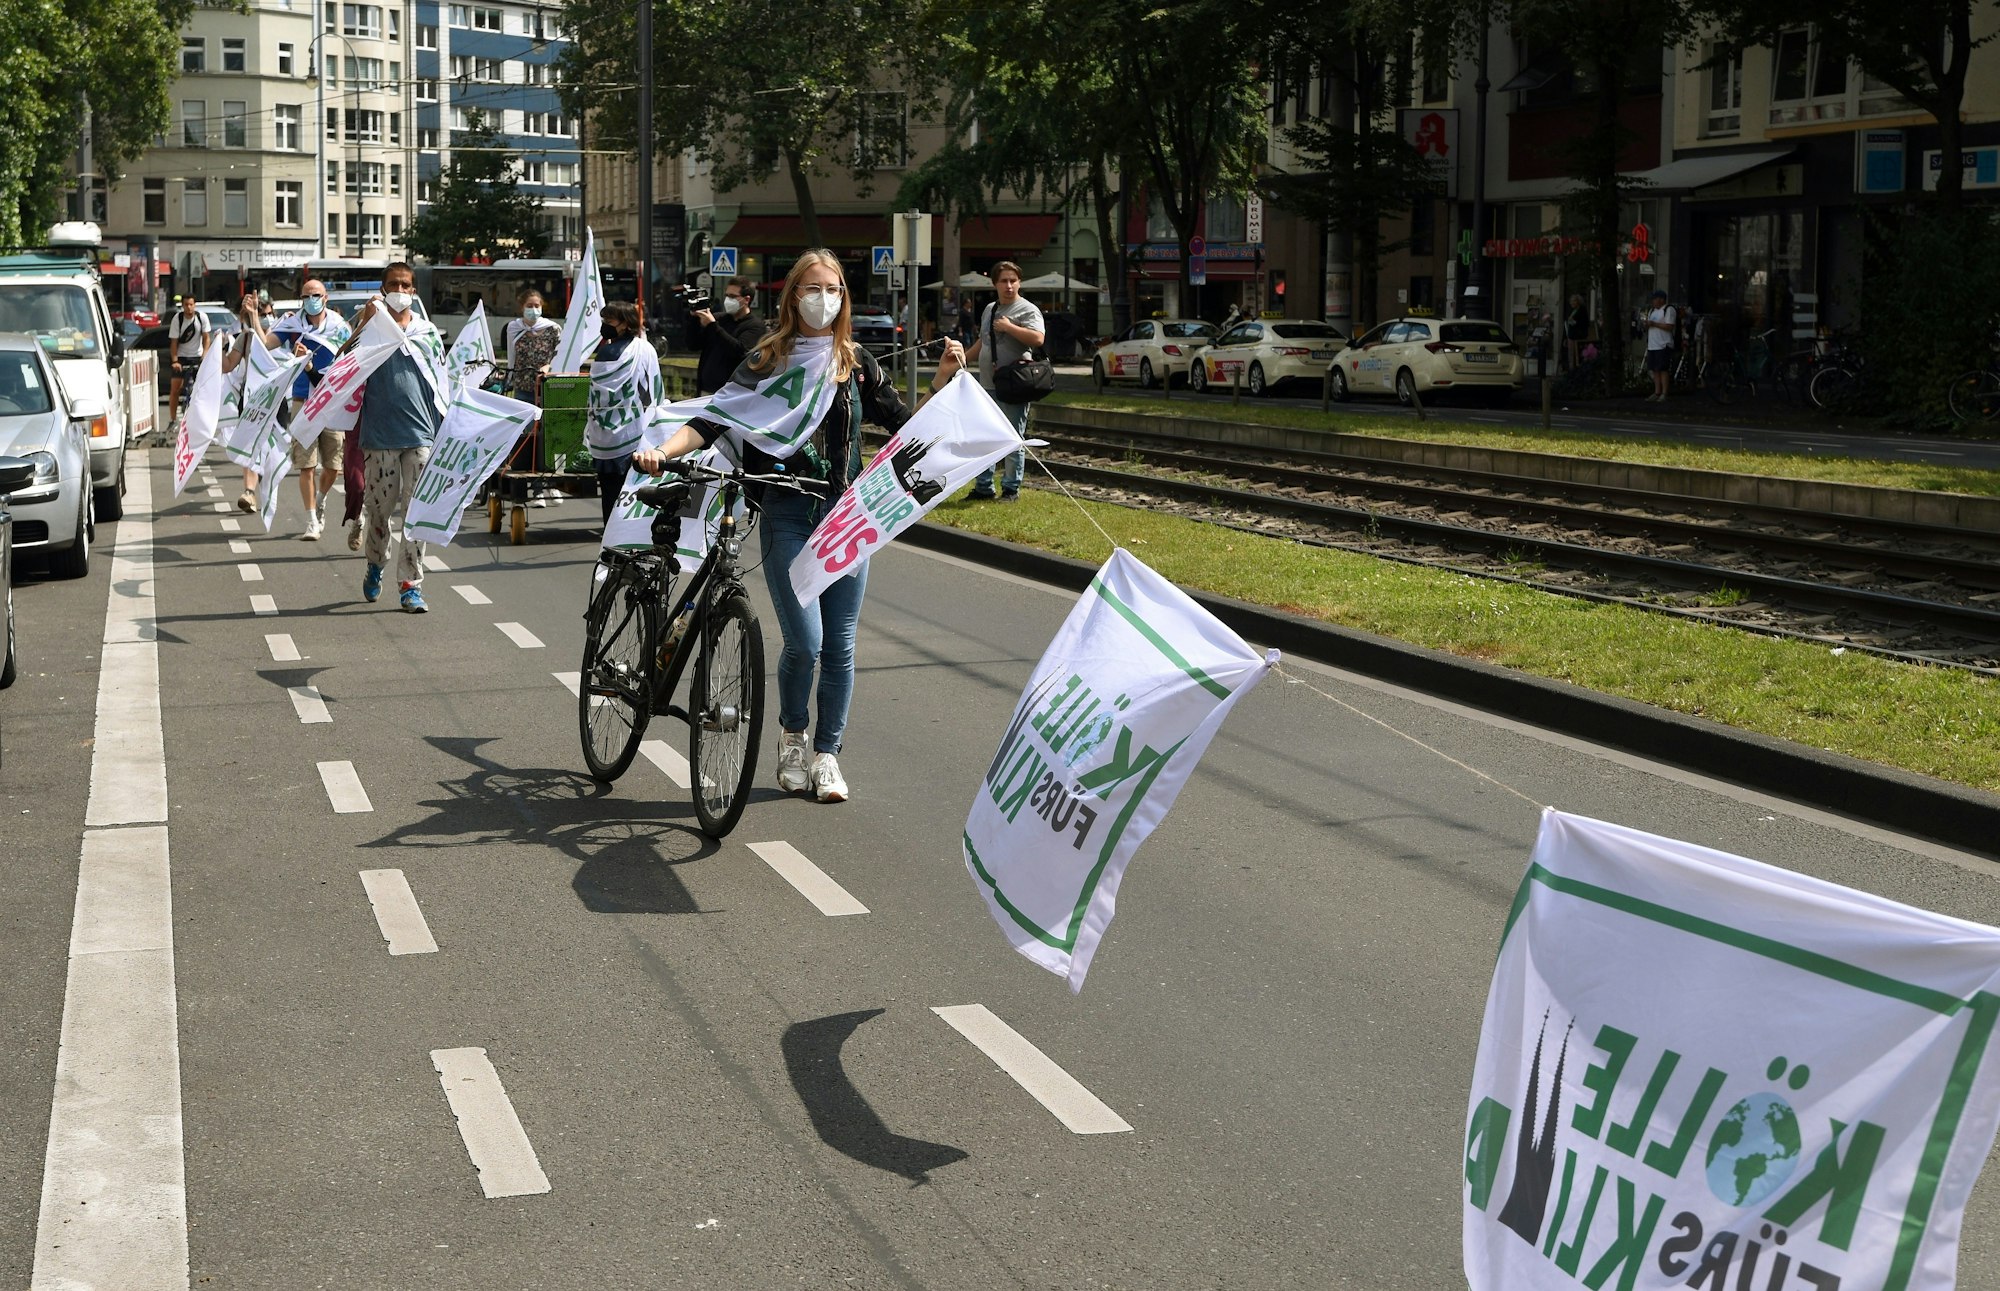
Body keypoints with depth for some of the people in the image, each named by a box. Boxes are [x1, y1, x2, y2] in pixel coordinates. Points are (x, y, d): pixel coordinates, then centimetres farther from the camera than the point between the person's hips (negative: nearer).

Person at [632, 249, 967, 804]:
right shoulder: (766, 361, 3)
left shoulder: (857, 365, 9)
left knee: (839, 645, 3)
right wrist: (662, 452, -19)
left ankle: (827, 755, 16)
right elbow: (714, 419, -4)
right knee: (804, 641, -12)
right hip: (786, 514, -2)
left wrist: (943, 381, -6)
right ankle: (792, 737, 15)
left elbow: (907, 427, 8)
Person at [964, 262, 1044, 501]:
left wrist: (1008, 327, -19)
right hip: (987, 386, 8)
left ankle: (1011, 488, 5)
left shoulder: (1027, 310, -7)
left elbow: (1038, 339, -24)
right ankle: (983, 487, 20)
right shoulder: (990, 310, 17)